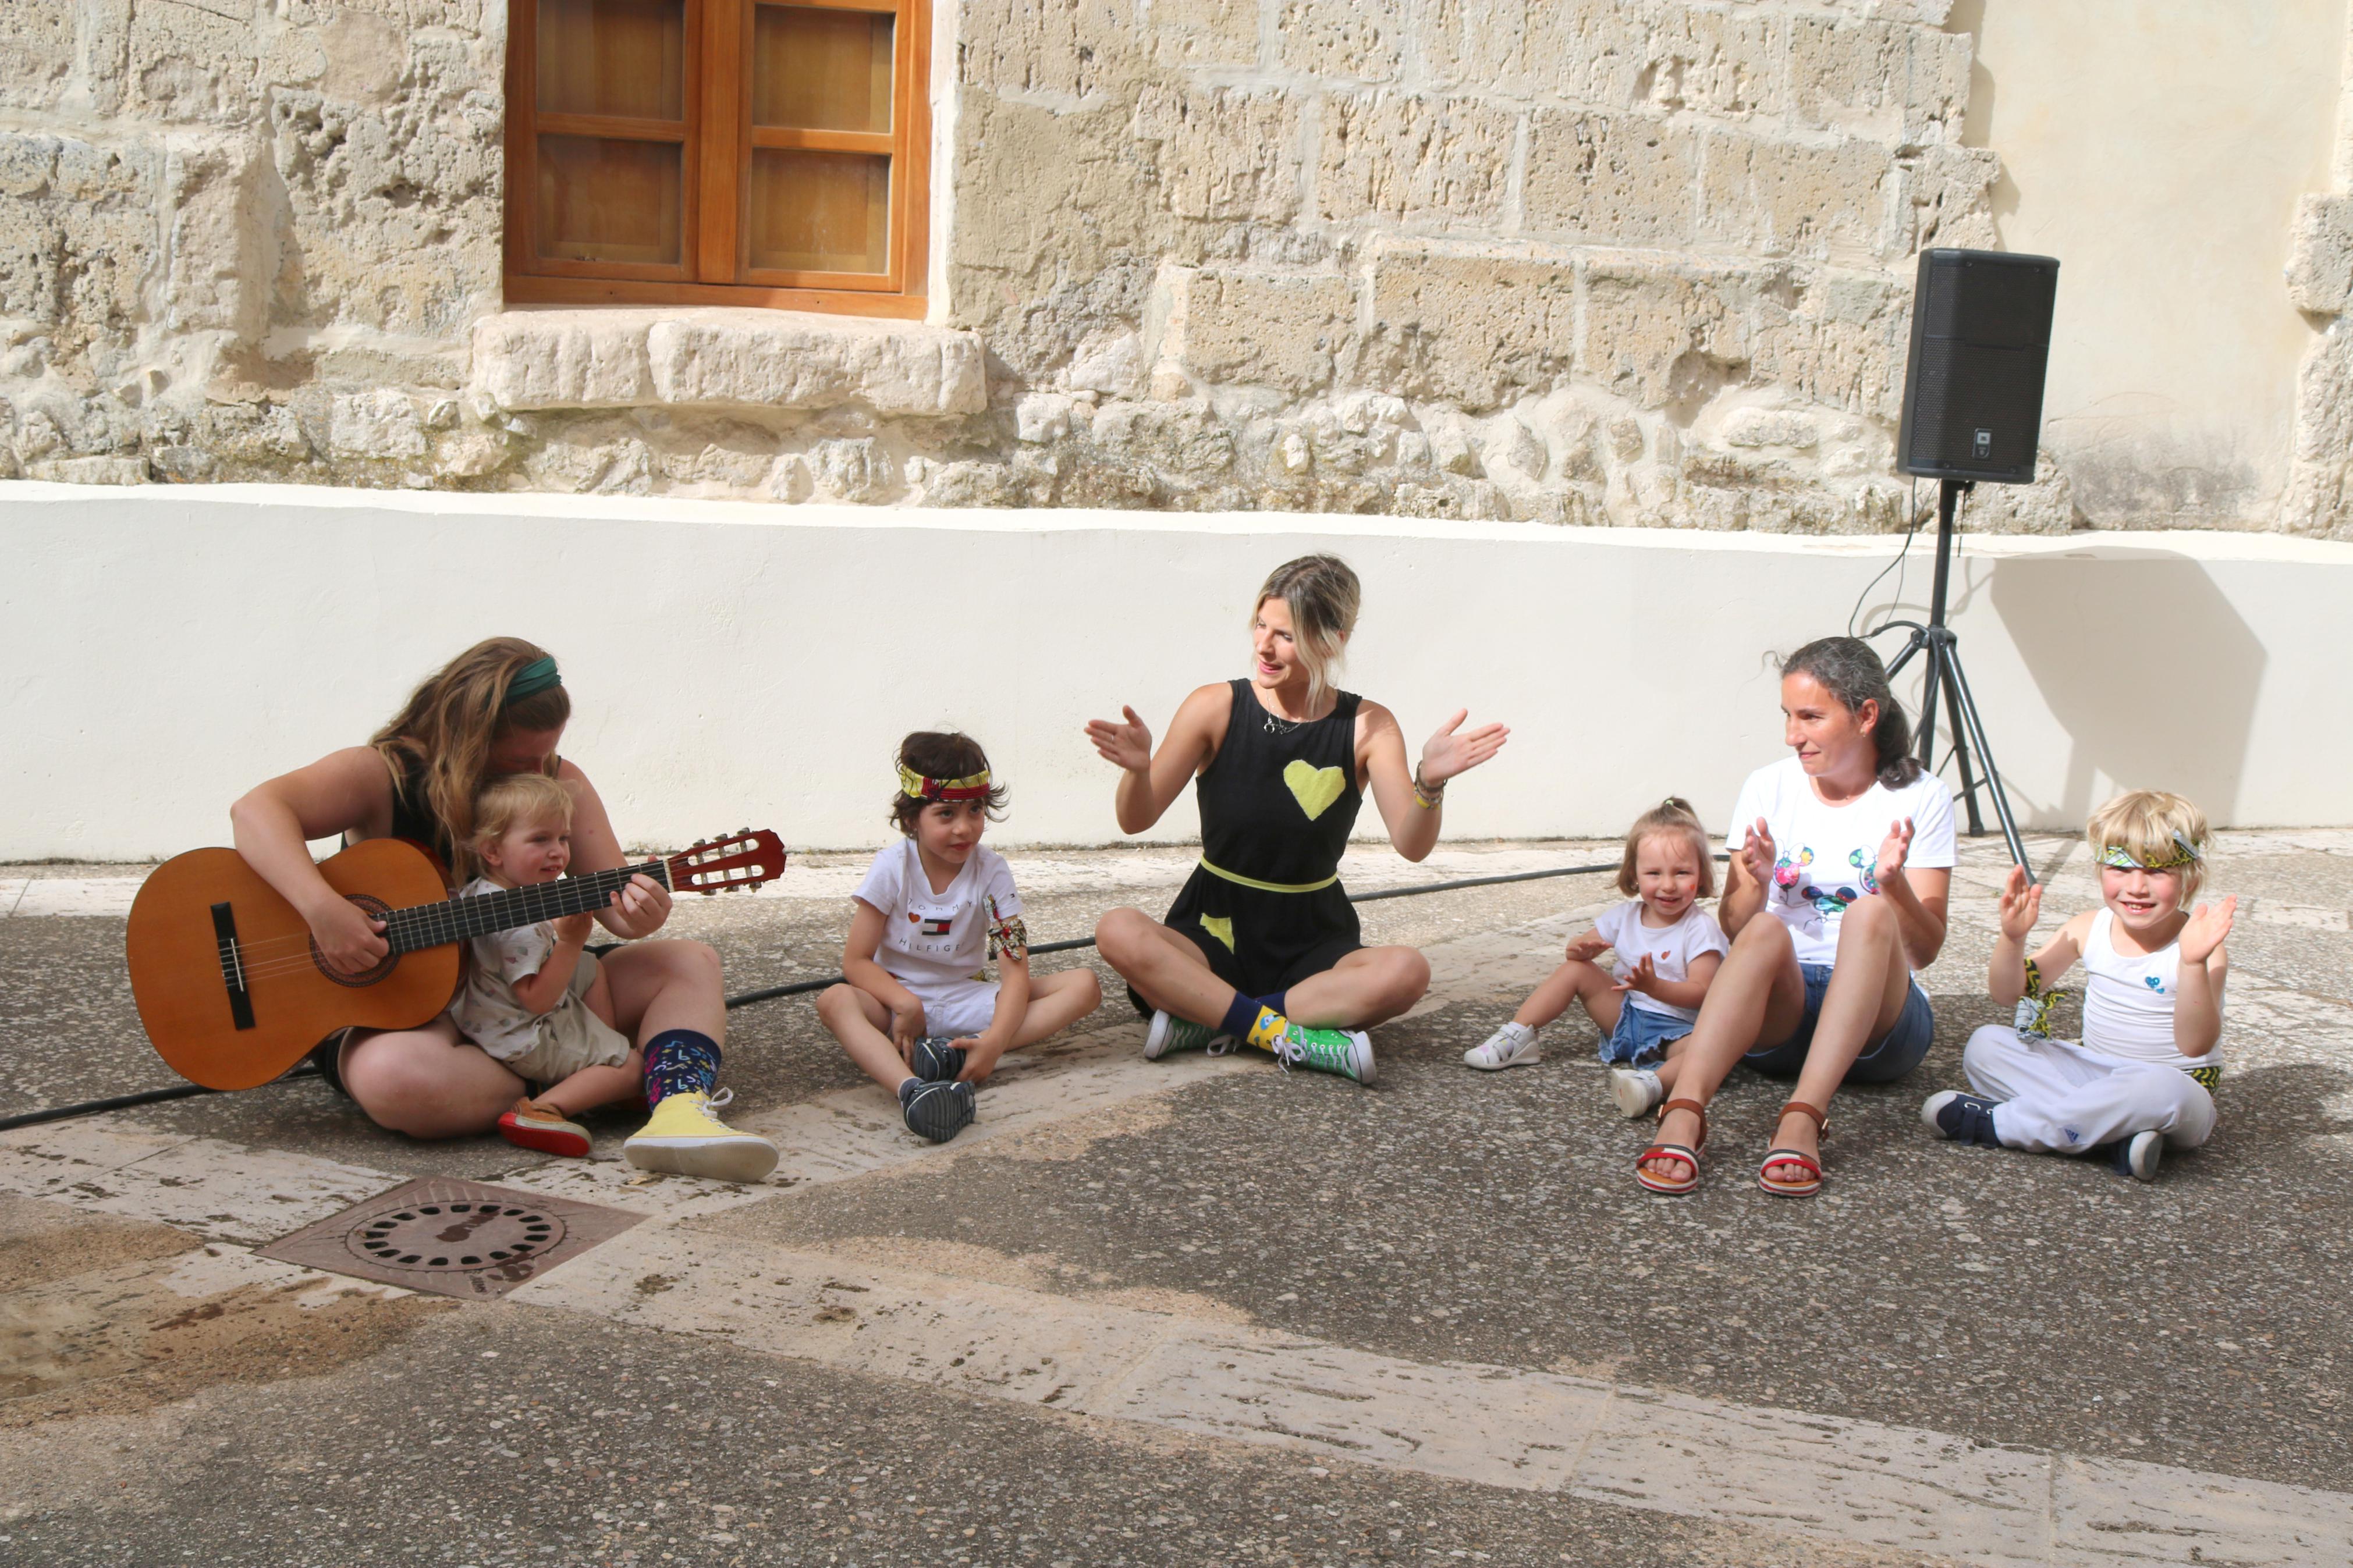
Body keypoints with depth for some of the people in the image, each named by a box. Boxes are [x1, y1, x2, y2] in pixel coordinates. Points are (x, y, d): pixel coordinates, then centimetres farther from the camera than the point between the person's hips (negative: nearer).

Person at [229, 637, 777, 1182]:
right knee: (395, 1076, -41)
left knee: (690, 963, -9)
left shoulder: (561, 786, 2)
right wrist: (323, 909, -42)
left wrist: (638, 914, -31)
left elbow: (613, 896, -5)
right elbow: (256, 810, -27)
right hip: (396, 1010, -5)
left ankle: (679, 1115, -37)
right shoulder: (385, 775, -12)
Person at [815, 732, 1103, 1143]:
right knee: (835, 1001, -36)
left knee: (1084, 986, -18)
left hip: (966, 1000, 2)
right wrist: (906, 1004, -28)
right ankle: (911, 1089, -65)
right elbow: (856, 961, -9)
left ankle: (957, 1054, -37)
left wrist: (994, 1042, -32)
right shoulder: (893, 868, -8)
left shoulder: (991, 871, -7)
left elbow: (1015, 971, -14)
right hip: (898, 998, -2)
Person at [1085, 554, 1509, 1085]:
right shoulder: (1215, 708, -6)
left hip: (1313, 947, 1)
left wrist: (1430, 784, -35)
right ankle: (1286, 1034, -30)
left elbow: (1411, 845, -15)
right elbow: (1136, 821, -6)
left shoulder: (1368, 727, -5)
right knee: (1118, 932, -30)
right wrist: (1139, 769, -28)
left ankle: (1207, 1020, -24)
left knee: (1407, 972, -30)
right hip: (1214, 934, 0)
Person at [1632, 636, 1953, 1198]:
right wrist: (1755, 884, -20)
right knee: (1767, 931, -32)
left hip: (1878, 1015, -1)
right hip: (1780, 1010, 1)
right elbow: (1733, 928, 2)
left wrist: (1895, 885, -24)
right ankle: (1683, 1114, -51)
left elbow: (1924, 951, -5)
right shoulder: (1769, 788, 6)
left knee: (1871, 913, -32)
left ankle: (1802, 1119, -46)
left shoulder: (1920, 799, 0)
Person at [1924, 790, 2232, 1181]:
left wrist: (2193, 964, -41)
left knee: (2161, 1089, -40)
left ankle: (1996, 1122, -25)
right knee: (1985, 1045, -9)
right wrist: (2013, 937, -18)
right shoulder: (2088, 929, 0)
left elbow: (2195, 1045, -27)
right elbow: (2010, 994, 1)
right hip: (2095, 1074, 5)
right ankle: (2115, 1133, -27)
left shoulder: (2198, 946, -15)